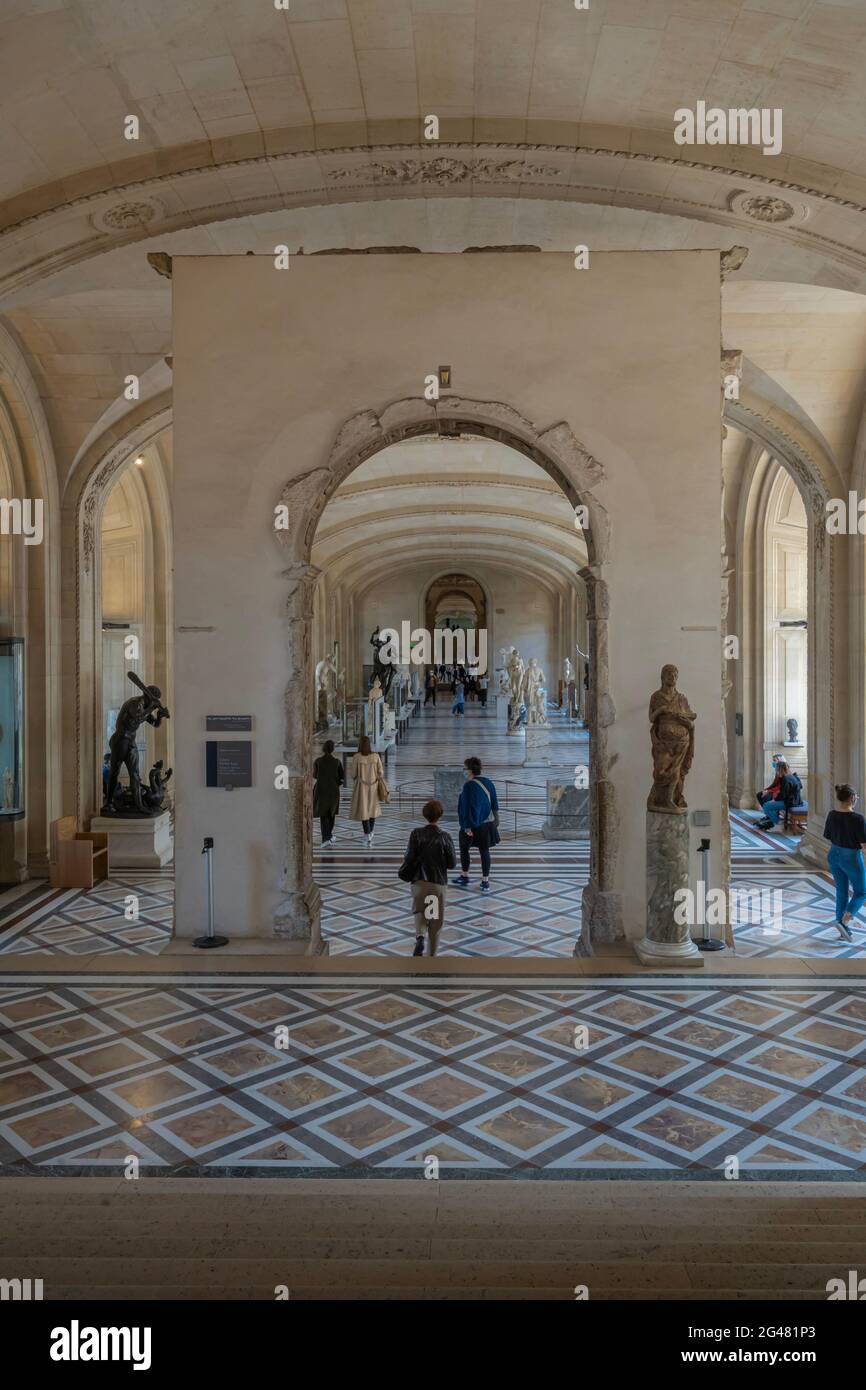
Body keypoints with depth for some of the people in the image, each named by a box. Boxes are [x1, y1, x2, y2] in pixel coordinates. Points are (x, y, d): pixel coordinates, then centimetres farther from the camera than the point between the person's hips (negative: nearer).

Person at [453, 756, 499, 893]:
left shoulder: (469, 785, -18)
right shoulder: (488, 782, 2)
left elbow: (467, 807, -20)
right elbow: (494, 803, 8)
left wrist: (467, 826, -18)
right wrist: (495, 820, 17)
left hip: (472, 824, -5)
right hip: (487, 824, 5)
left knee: (464, 849, 15)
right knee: (484, 851, 8)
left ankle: (464, 877, 24)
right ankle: (485, 881, 8)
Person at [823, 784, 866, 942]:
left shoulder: (832, 815, -4)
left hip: (834, 856, 6)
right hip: (852, 858, -6)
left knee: (842, 892, 17)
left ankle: (844, 930, 24)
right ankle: (843, 921, -6)